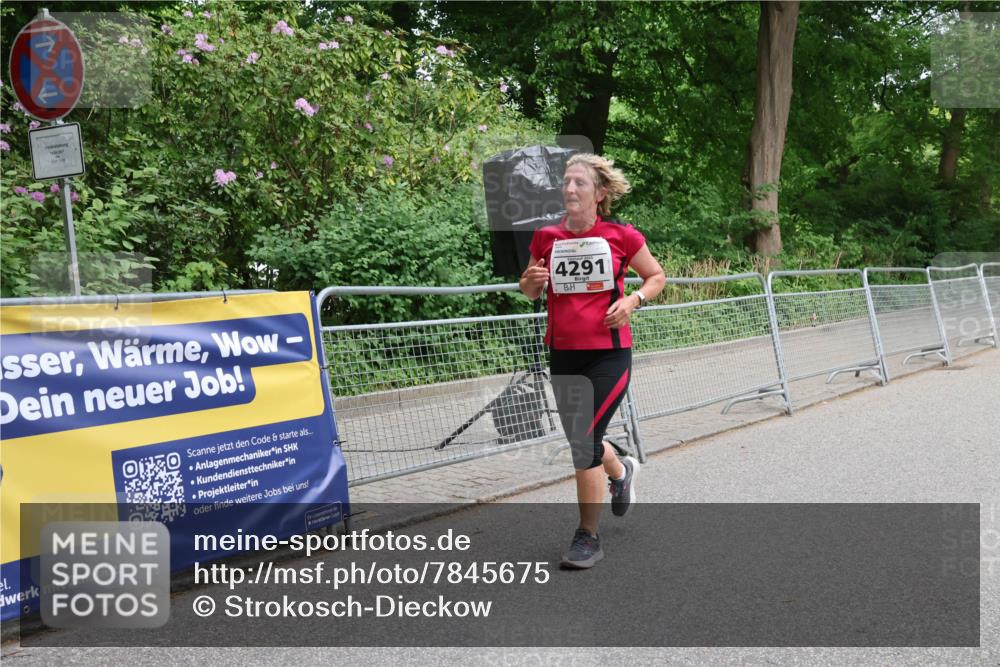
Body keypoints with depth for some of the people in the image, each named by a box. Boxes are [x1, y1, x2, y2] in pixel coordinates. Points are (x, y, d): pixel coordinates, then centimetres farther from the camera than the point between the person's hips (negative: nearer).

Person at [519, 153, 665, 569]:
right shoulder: (546, 237, 2)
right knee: (581, 440, 15)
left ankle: (588, 537, 4)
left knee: (584, 440, -11)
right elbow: (531, 292, 14)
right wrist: (531, 280, -8)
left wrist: (632, 300, -11)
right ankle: (621, 471, 51)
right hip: (563, 353, 4)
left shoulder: (621, 235, -6)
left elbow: (657, 276, 8)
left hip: (608, 352, -4)